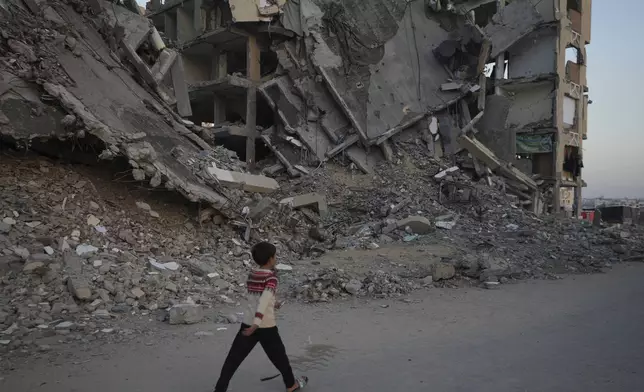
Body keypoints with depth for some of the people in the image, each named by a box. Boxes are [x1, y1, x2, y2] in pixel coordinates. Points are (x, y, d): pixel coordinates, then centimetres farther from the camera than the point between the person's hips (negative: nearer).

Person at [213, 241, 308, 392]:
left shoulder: (252, 274, 6)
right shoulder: (271, 277, -15)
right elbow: (264, 299, -27)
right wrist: (257, 323, -34)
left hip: (248, 323, 5)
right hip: (266, 325, -5)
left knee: (233, 358, 8)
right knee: (279, 355, 16)